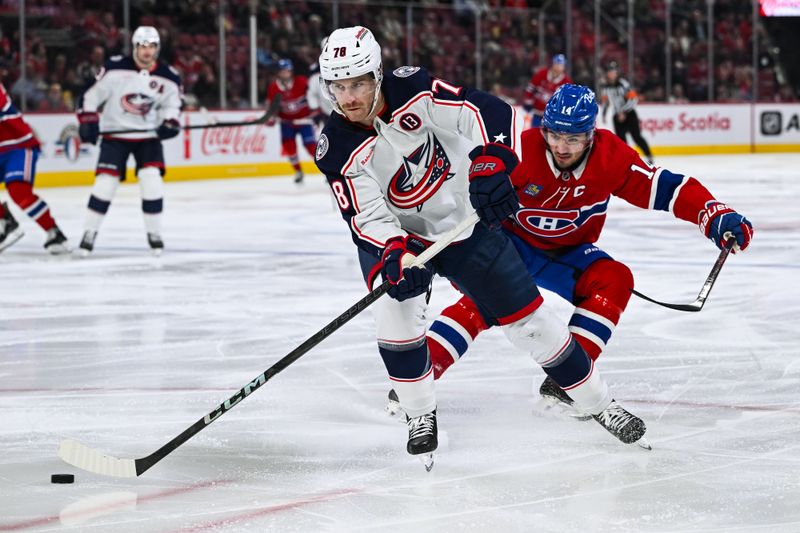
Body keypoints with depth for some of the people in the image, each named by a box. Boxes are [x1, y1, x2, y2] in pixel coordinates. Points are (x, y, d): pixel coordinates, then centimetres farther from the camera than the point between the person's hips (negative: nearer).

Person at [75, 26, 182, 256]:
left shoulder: (168, 77, -5)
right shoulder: (115, 68, -12)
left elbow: (172, 104, 7)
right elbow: (93, 93, -6)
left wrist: (170, 123, -13)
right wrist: (88, 120, -13)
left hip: (148, 136, 2)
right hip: (115, 134, -2)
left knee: (152, 180, -13)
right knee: (106, 181, -8)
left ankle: (154, 233, 2)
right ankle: (89, 232, 5)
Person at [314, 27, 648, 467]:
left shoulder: (413, 92, -25)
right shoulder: (337, 152, -20)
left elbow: (492, 112, -28)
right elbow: (365, 218, -25)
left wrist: (491, 163, -45)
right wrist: (393, 253, -44)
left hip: (465, 222, -1)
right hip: (394, 235, 1)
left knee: (525, 317, 1)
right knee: (395, 311, -23)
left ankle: (599, 403, 14)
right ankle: (420, 416, -2)